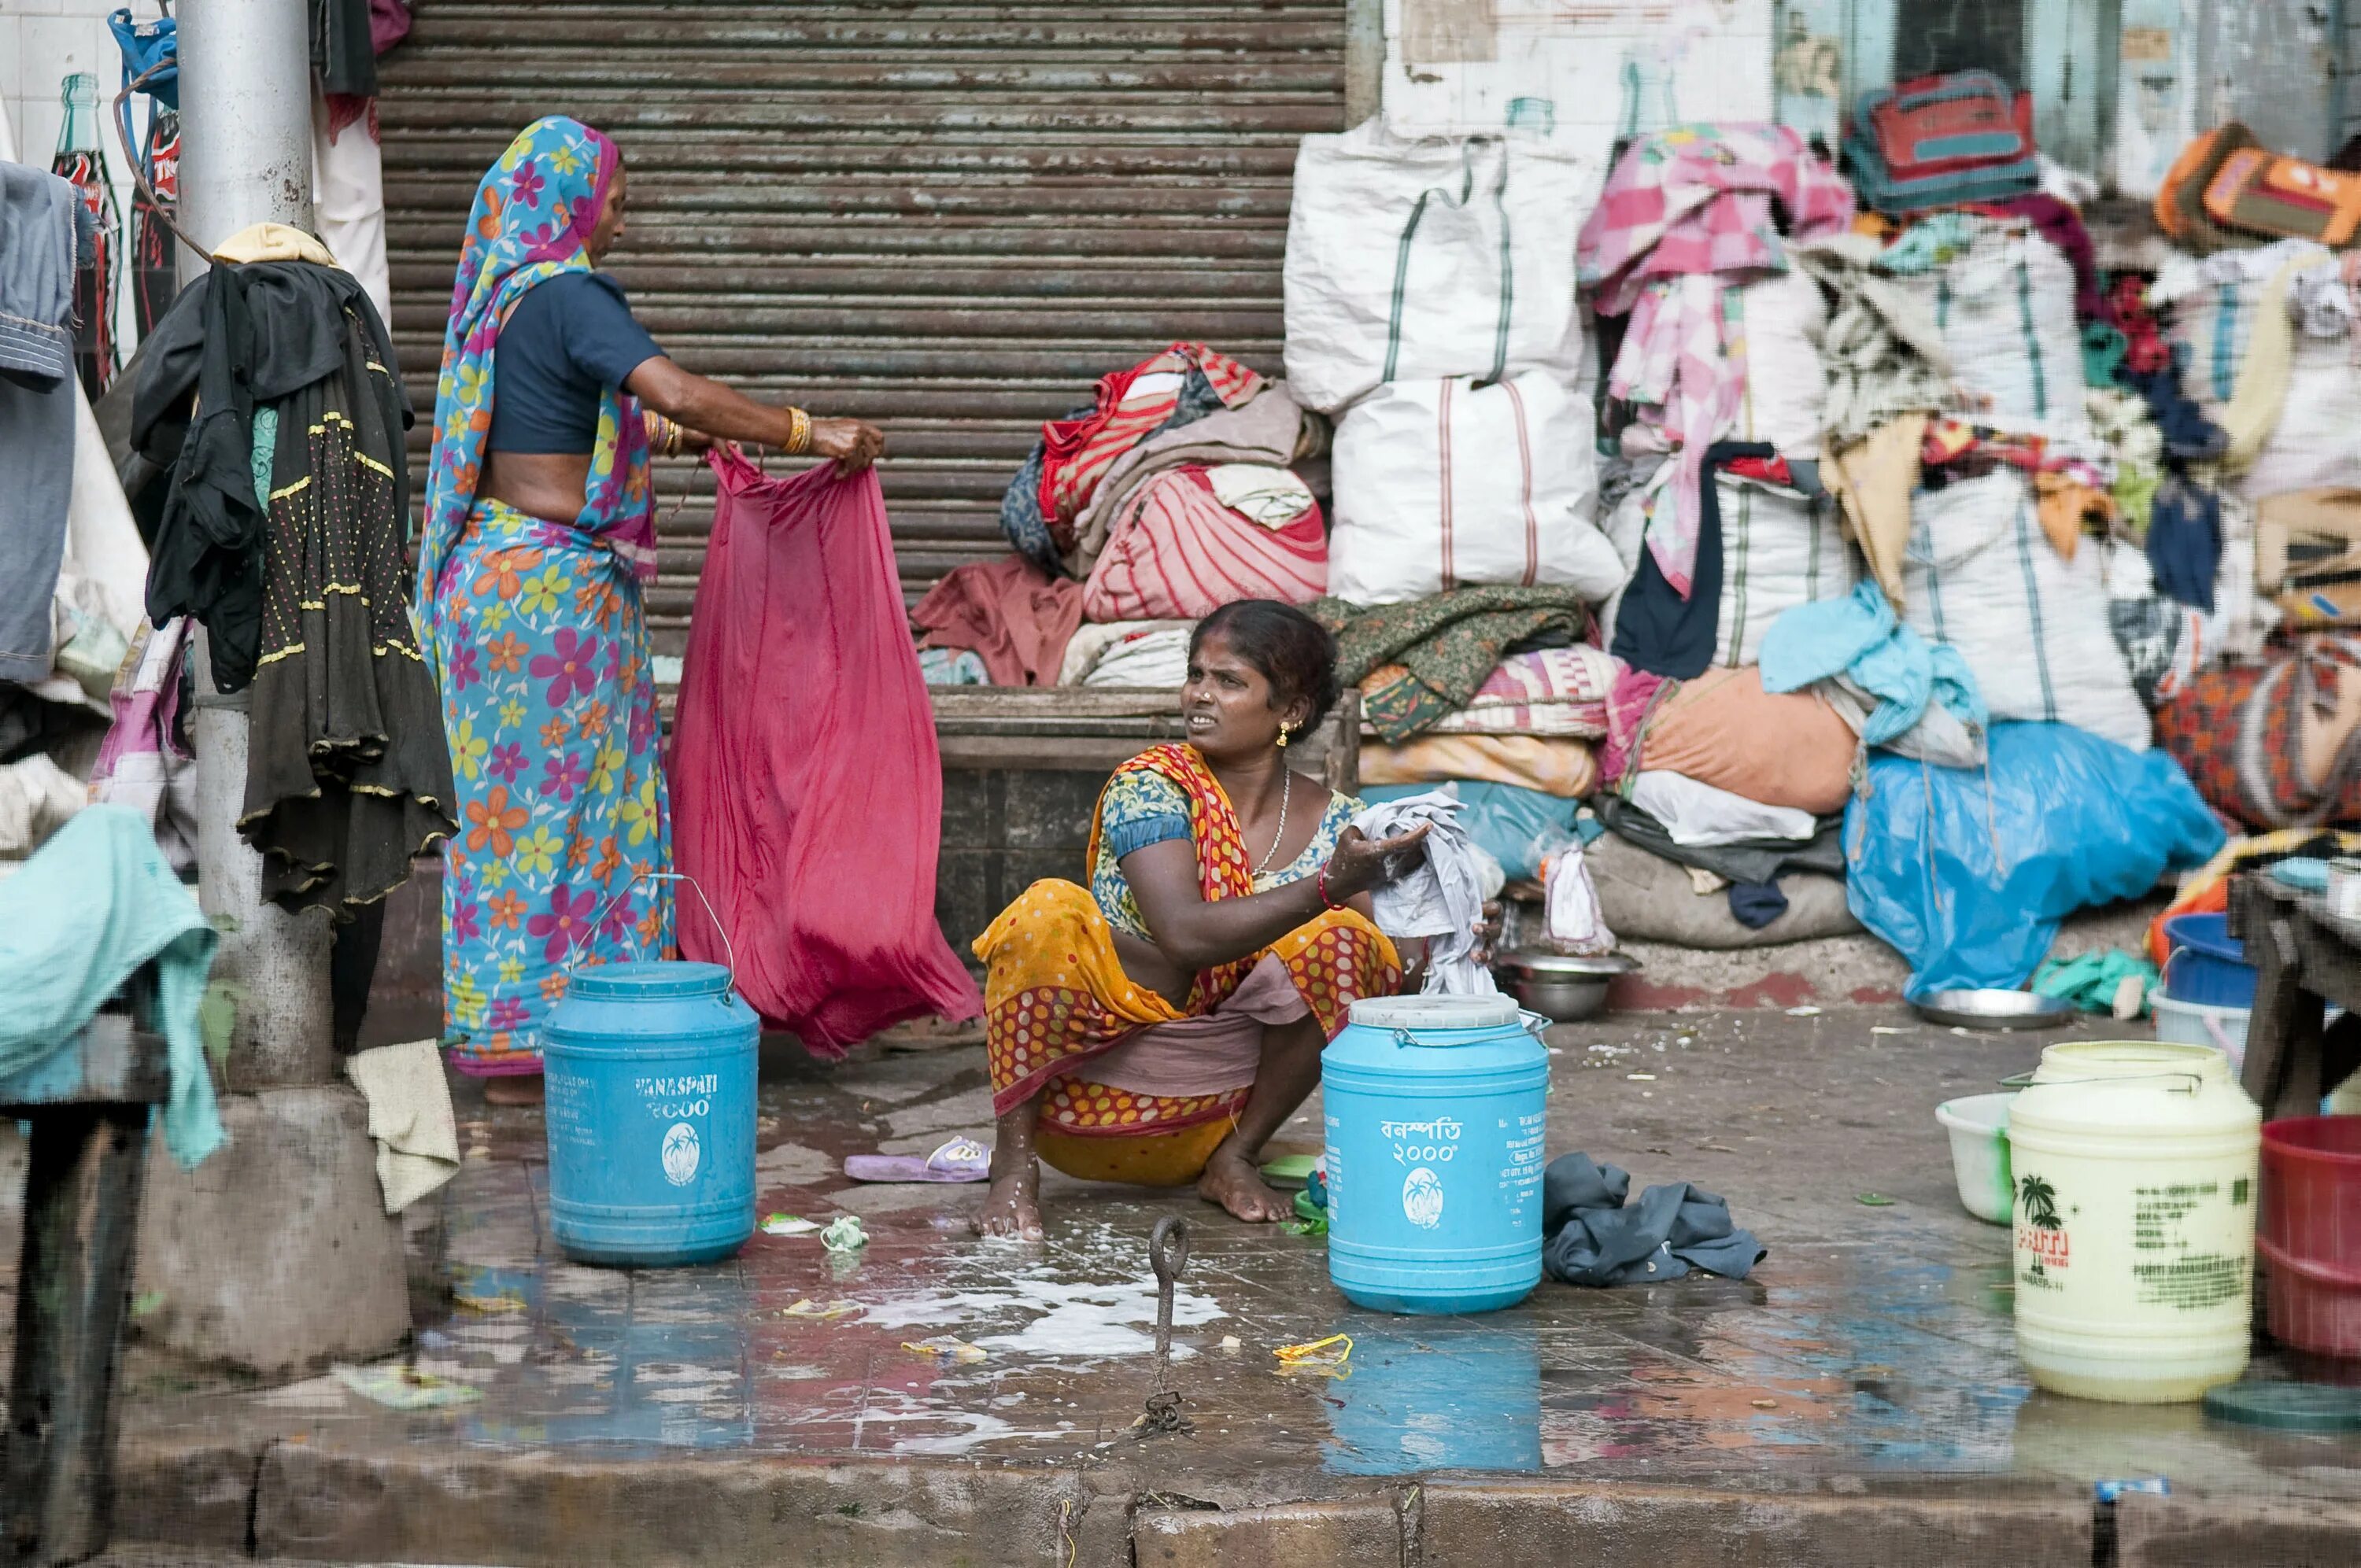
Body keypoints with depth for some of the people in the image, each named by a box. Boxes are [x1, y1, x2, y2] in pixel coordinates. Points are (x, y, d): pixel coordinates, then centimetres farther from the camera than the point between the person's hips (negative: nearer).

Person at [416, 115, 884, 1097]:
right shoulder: (569, 296, -14)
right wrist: (809, 434, -21)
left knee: (507, 796, 12)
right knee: (564, 797, -2)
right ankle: (540, 1040, 3)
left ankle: (497, 1022, 18)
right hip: (556, 582, -9)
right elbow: (677, 392, -27)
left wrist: (665, 436, 31)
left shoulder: (498, 296, 13)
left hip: (487, 565, 9)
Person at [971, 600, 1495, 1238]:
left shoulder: (1335, 825, 1)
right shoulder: (1148, 787, -10)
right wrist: (1328, 886, -34)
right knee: (1051, 911, -30)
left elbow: (1375, 991, -1)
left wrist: (1420, 969, -24)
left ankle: (1235, 1159, -4)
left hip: (1214, 1107, 3)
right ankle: (1015, 1162, -15)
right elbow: (1186, 935, -26)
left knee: (1339, 943, -17)